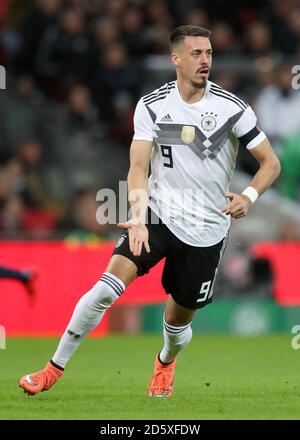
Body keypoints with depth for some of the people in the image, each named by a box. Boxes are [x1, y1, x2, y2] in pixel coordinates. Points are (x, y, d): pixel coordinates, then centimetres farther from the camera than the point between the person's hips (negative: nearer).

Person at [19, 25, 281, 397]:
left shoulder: (232, 108, -7)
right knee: (109, 284, -20)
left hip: (206, 230, 0)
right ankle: (54, 369, -10)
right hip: (158, 213, 0)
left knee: (177, 319, 9)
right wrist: (138, 218, -26)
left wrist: (249, 197, -21)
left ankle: (166, 361, 47)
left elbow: (270, 162, -1)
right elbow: (138, 168, -9)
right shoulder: (152, 106, -3)